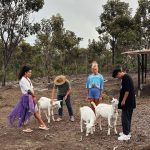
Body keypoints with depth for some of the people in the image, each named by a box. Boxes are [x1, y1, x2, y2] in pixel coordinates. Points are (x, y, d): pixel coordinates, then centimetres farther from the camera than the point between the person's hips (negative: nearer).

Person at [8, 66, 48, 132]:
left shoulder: (28, 79, 11)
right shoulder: (22, 80, -16)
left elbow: (32, 88, 9)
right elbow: (28, 90, -18)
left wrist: (33, 95, -5)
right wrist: (33, 95, -5)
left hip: (31, 97, 9)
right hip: (26, 98, -9)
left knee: (36, 111, 13)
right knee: (26, 113, 1)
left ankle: (42, 125, 20)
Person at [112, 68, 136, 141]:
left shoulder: (125, 78, -18)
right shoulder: (127, 77, 15)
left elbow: (127, 91, -23)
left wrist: (123, 100, -18)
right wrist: (122, 100, 23)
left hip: (127, 102, -10)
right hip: (130, 102, 10)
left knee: (125, 117, -6)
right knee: (128, 117, 16)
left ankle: (126, 134, -2)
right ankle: (127, 132, 25)